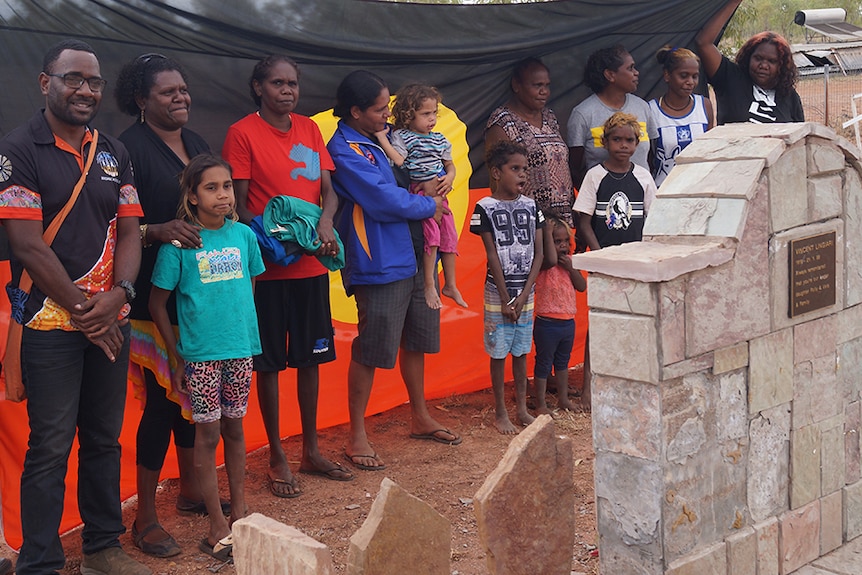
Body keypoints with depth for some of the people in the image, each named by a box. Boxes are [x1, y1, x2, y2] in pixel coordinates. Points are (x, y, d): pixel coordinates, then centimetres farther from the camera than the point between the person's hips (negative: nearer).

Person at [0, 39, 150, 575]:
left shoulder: (114, 154, 11)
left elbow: (129, 231, 8)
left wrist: (118, 294, -9)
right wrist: (82, 308, -11)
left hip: (111, 322, 6)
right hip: (51, 324, -5)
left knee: (105, 439, 13)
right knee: (50, 449, -1)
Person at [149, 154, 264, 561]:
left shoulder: (243, 234, 1)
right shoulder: (179, 242, -10)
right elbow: (157, 304, -4)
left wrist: (245, 334, 11)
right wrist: (176, 356, -2)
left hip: (240, 348, 4)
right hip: (200, 353, -3)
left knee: (234, 428, 14)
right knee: (208, 434, 4)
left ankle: (240, 512, 26)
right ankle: (218, 527, 13)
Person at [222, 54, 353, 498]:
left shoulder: (309, 129, 10)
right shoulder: (242, 133, -6)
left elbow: (328, 189, 6)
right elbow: (239, 205, -8)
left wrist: (325, 222, -15)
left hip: (311, 264, 5)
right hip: (267, 267, -5)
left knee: (310, 357, 12)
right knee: (269, 363, 4)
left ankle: (311, 451, 25)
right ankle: (277, 457, 16)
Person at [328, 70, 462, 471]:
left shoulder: (375, 141, 14)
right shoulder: (345, 151, -13)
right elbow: (385, 201, -20)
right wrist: (429, 206, -5)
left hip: (410, 254, 9)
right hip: (379, 262, -9)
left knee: (416, 340, 18)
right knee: (370, 351, -3)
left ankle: (420, 418, 34)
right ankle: (357, 437, 8)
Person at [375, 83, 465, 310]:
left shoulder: (440, 140, 13)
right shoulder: (402, 137, -4)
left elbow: (450, 164, 19)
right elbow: (398, 161, -18)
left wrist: (449, 177, -2)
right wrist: (382, 137, -21)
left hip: (439, 193, 6)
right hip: (419, 193, -6)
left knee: (450, 237, 7)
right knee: (432, 235, -15)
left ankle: (450, 285, 19)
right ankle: (429, 286, -5)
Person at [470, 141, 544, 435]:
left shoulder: (530, 206, 5)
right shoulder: (485, 208, -7)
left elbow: (538, 253, 4)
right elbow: (492, 255, -8)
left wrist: (523, 295, -5)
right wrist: (506, 299, -9)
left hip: (525, 292, 4)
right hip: (498, 292, -4)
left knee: (521, 351, 12)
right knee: (499, 353, 4)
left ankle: (522, 408, 22)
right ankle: (500, 413, 13)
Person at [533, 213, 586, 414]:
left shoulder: (570, 261, 6)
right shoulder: (544, 263, -15)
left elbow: (582, 286, 1)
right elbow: (551, 259, -40)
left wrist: (570, 268, -13)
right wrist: (548, 232, -33)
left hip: (568, 321, 7)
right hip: (547, 323, -7)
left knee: (562, 362, 21)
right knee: (544, 363, 4)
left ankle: (563, 398, 35)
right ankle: (540, 404, 15)